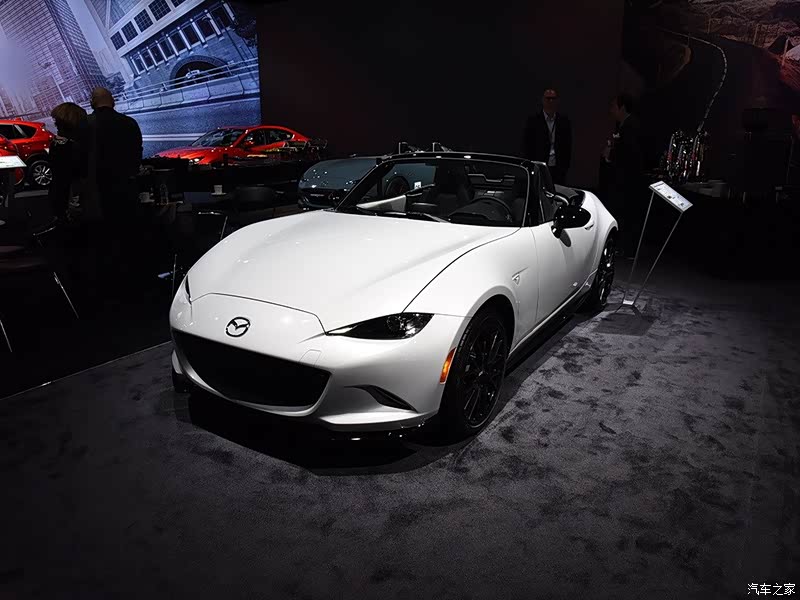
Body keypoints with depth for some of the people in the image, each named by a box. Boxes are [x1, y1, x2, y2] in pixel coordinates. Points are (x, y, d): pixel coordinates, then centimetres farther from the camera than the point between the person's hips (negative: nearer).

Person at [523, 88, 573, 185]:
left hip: (559, 169, 2)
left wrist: (566, 166, 4)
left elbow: (568, 145, 11)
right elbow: (528, 145, 3)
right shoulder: (533, 120, 3)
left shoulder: (564, 121, 9)